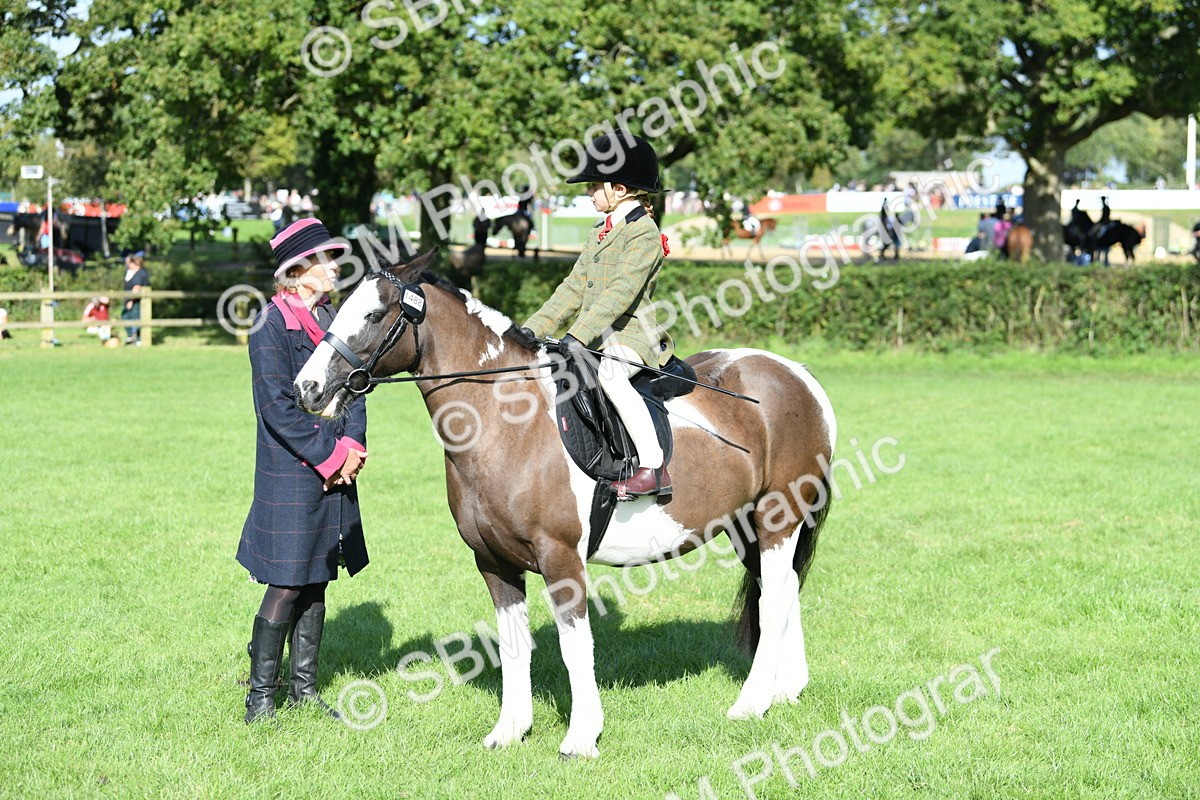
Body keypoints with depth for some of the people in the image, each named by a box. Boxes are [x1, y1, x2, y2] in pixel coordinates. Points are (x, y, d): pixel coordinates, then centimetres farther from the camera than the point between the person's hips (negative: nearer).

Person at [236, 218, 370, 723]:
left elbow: (352, 388, 11)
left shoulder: (333, 319, 11)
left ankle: (304, 688, 21)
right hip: (291, 475, -7)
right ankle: (260, 696, 5)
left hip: (335, 474, 7)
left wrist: (352, 446, -5)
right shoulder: (271, 325, -11)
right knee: (287, 585, -4)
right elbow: (278, 408, -16)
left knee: (316, 583, 12)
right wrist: (329, 454, -15)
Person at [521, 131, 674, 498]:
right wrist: (532, 329, 9)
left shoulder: (643, 233, -11)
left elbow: (621, 292, -22)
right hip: (594, 337, 10)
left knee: (610, 375, -37)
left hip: (629, 334, -10)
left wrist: (578, 334, -30)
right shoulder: (601, 232, 18)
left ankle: (654, 468, -37)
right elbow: (574, 288, 18)